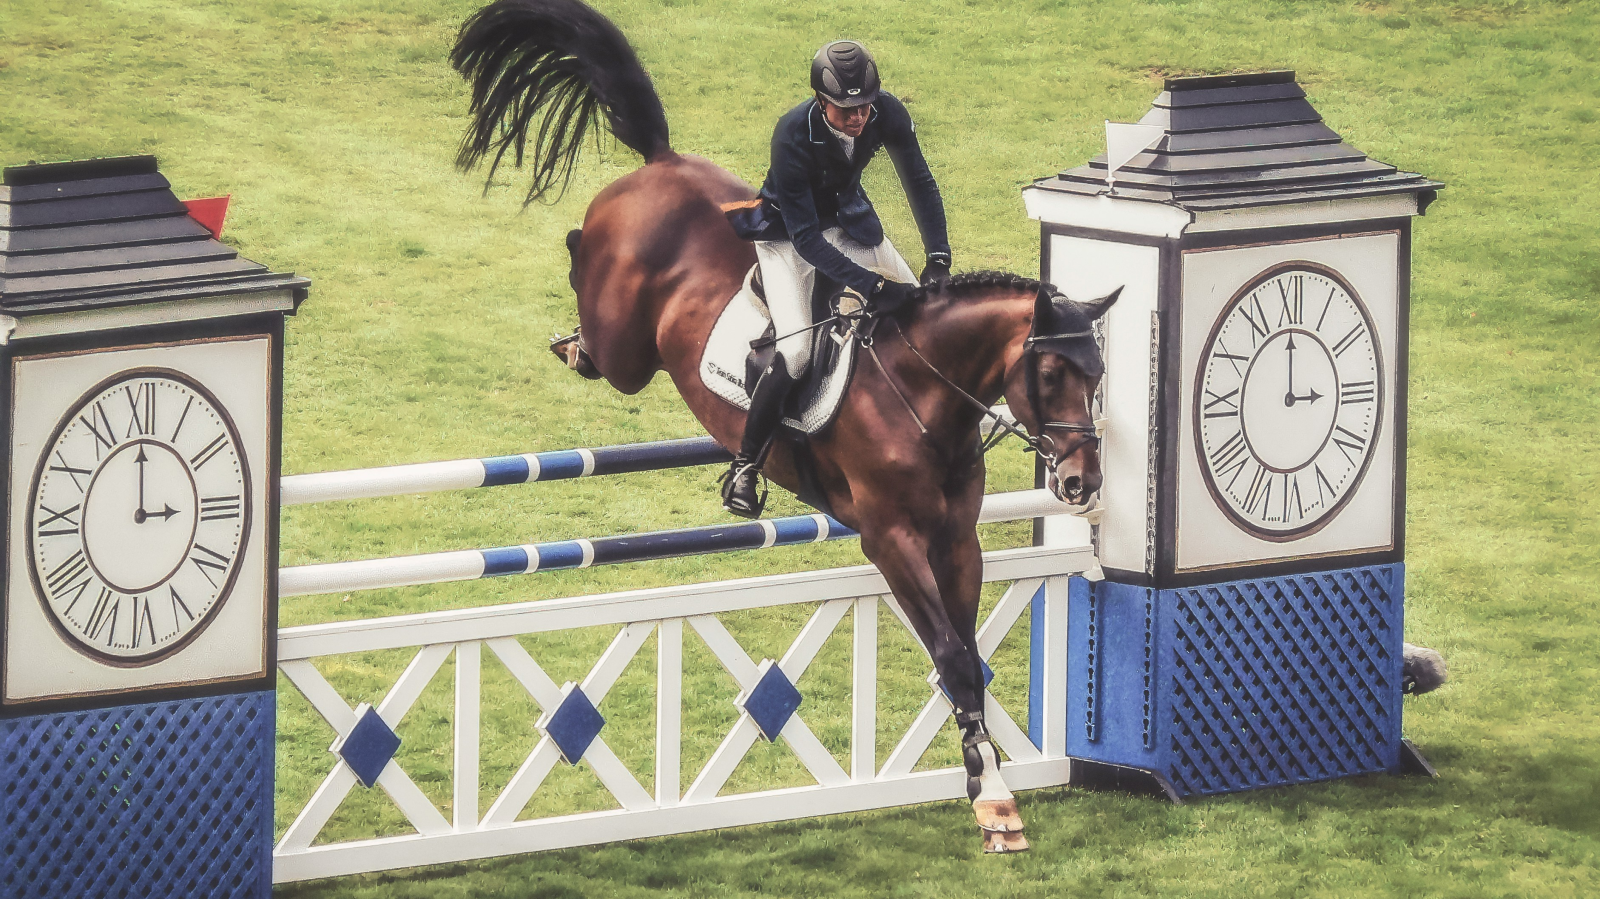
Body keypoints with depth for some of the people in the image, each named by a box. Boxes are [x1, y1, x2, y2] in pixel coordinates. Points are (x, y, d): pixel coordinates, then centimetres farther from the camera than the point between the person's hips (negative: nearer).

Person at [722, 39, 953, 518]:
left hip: (849, 218, 5)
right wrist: (871, 286, -43)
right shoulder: (794, 134, -36)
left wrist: (938, 258, -22)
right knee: (795, 350, -21)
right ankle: (744, 468, -7)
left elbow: (919, 181, -10)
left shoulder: (887, 113, -24)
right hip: (788, 231, -5)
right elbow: (805, 237, -34)